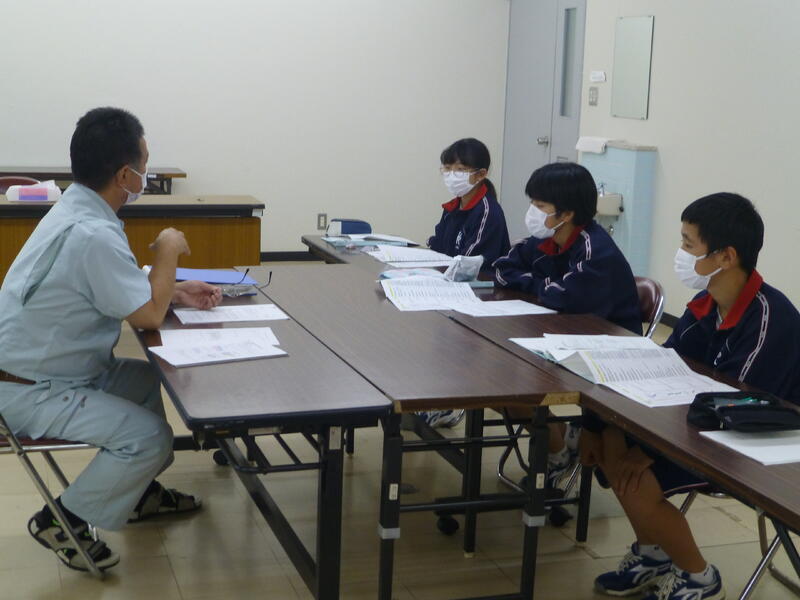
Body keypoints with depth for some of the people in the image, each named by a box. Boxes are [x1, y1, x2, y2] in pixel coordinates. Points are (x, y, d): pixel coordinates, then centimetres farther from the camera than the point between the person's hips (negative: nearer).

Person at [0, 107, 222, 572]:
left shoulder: (76, 210, 3)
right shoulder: (93, 235, -28)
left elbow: (123, 290, 17)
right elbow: (149, 316, -20)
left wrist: (176, 291, 4)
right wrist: (169, 251, -7)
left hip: (44, 367, 10)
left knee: (153, 380, 17)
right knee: (149, 436, -18)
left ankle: (137, 490, 30)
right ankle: (63, 521, 1)